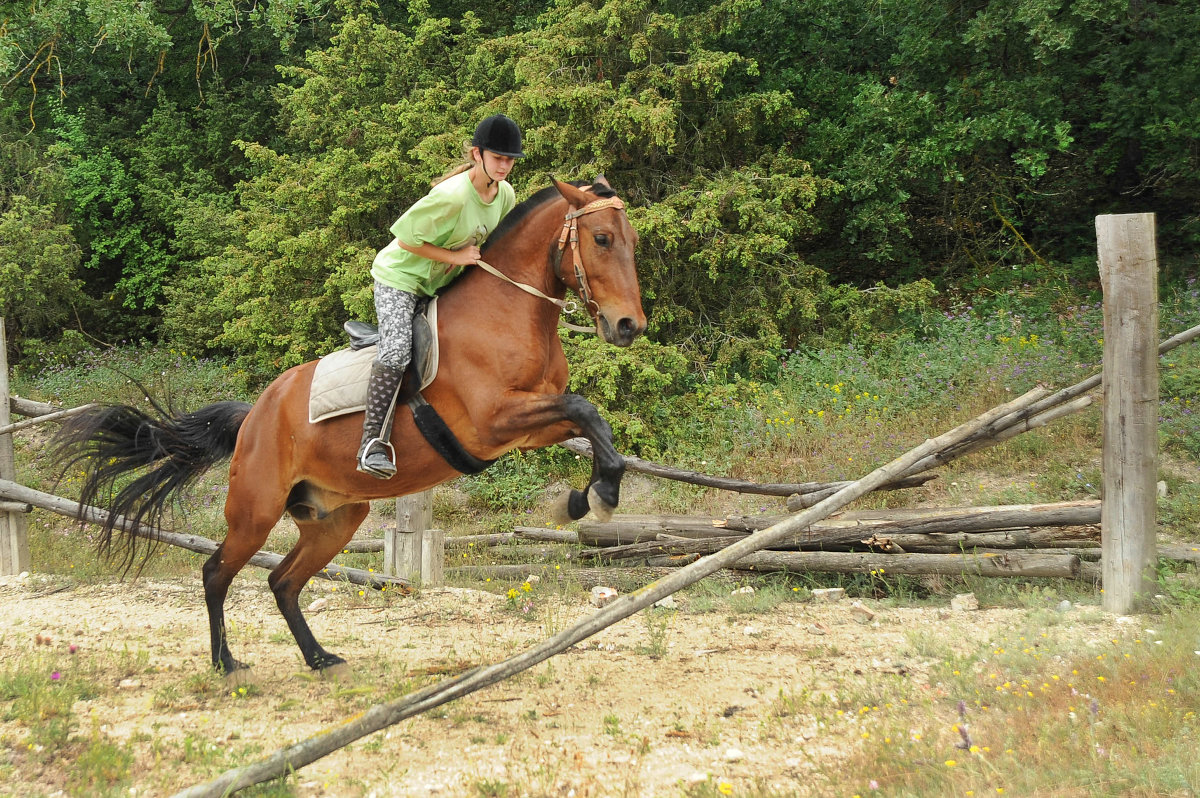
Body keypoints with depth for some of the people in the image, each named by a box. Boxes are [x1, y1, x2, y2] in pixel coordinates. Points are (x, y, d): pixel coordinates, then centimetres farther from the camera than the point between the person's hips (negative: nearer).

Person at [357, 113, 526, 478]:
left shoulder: (506, 195, -5)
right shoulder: (452, 196, -29)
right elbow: (405, 236, -25)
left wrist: (480, 259, -5)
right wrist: (454, 257, -23)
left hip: (443, 284, 9)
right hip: (400, 276, -9)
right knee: (397, 351, -25)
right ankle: (374, 442, -24)